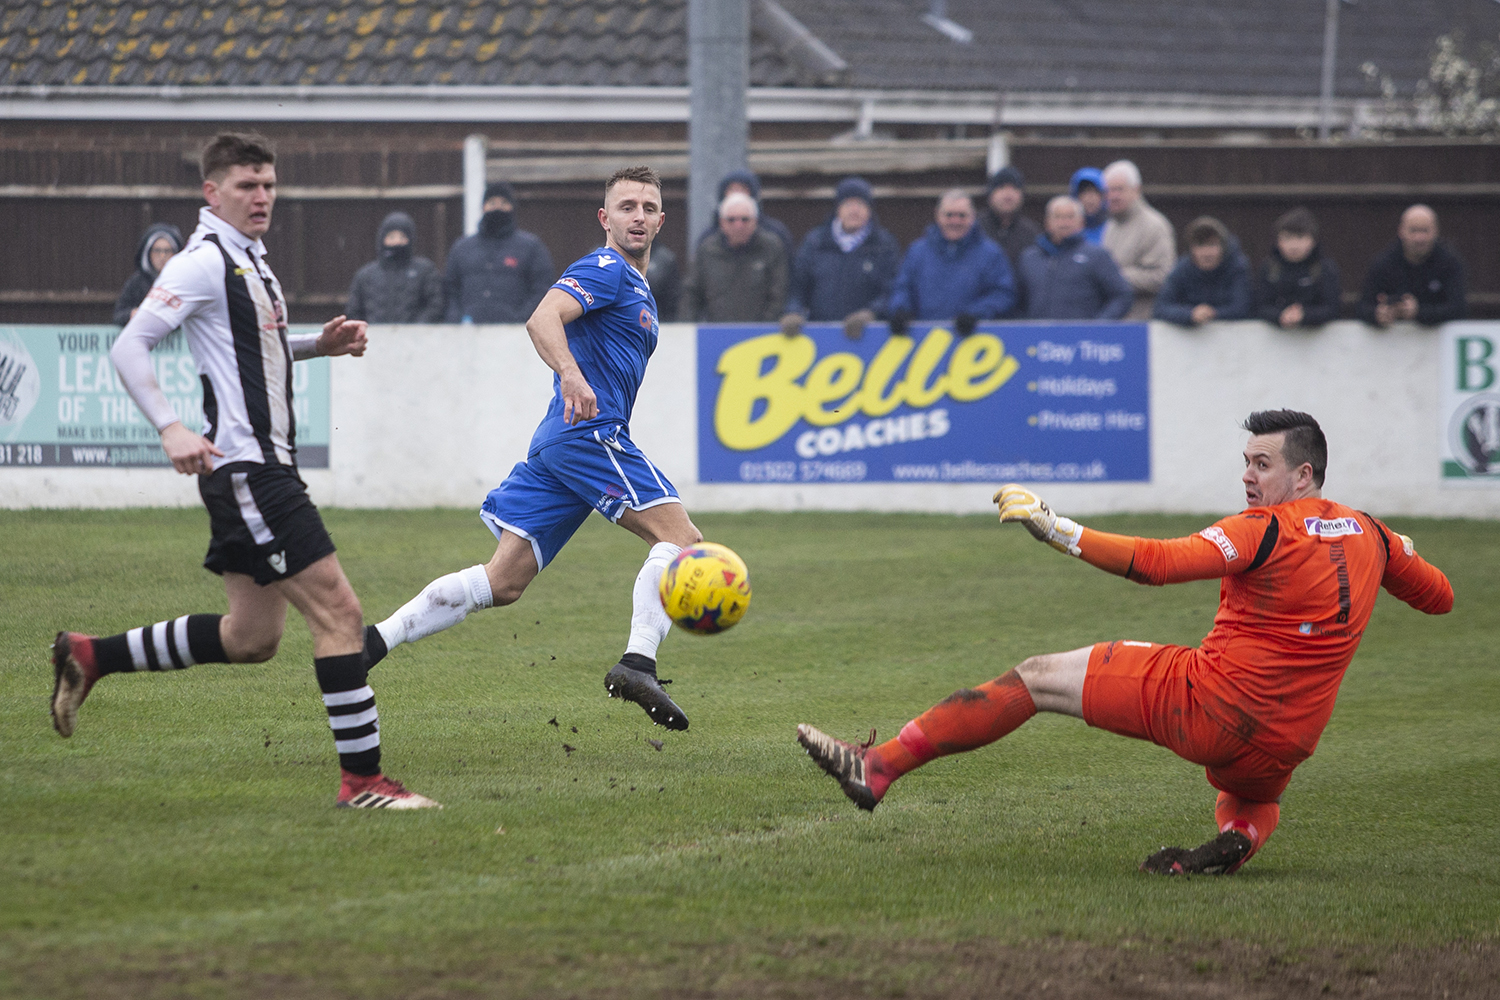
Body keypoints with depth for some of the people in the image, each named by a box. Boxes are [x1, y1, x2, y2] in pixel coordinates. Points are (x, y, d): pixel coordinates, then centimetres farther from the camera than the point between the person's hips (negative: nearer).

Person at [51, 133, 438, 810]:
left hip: (267, 466, 10)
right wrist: (170, 428, -28)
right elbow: (128, 347, -16)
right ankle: (362, 780, -9)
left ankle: (88, 657, 24)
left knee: (252, 637, 14)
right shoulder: (203, 262, -11)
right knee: (337, 609, -12)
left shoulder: (249, 259, 17)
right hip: (244, 469, -10)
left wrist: (320, 343, 15)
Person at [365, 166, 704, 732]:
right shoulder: (606, 270, -4)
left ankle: (372, 641, -2)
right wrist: (573, 375, -37)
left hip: (558, 440, 9)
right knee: (681, 539, -16)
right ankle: (638, 663, -30)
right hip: (590, 433, -9)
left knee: (504, 581, 2)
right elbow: (543, 320, -22)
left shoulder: (636, 287, 28)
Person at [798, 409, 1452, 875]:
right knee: (1253, 801, 41)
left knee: (1035, 679, 1)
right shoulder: (1369, 536, 6)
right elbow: (1439, 598, 23)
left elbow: (1158, 562, -23)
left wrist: (1052, 527, -23)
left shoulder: (1268, 530, -13)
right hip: (1284, 745, 6)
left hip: (1201, 702, -6)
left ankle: (878, 768, -4)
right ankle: (1238, 841, 2)